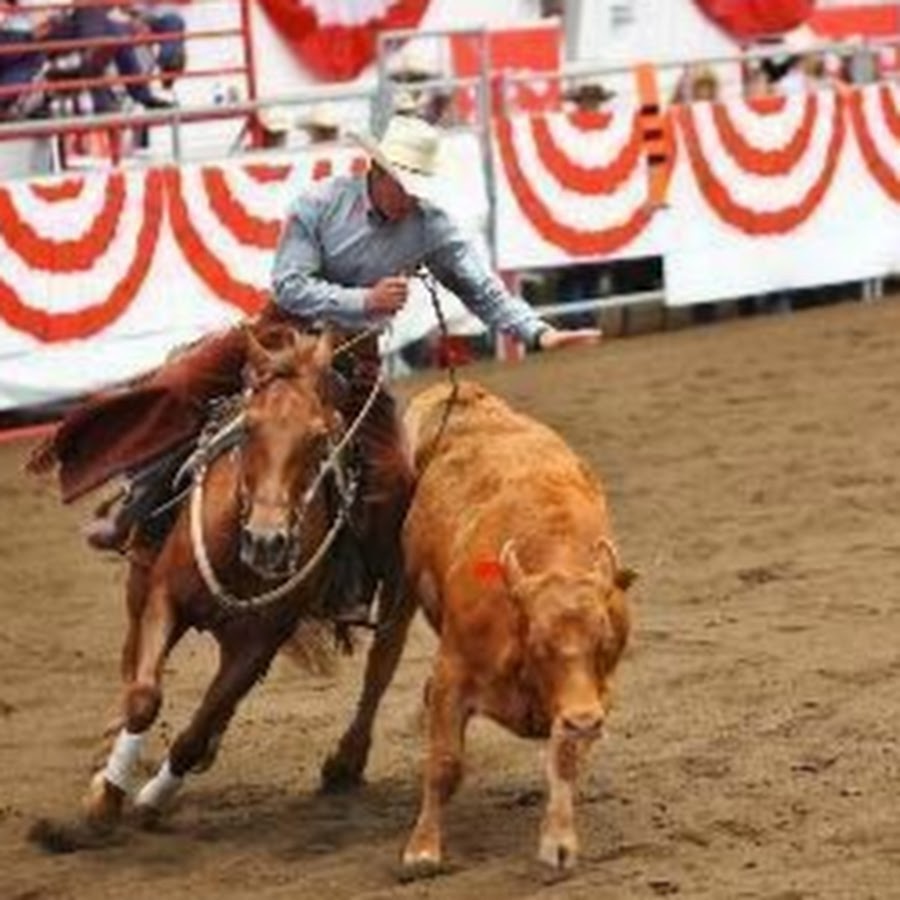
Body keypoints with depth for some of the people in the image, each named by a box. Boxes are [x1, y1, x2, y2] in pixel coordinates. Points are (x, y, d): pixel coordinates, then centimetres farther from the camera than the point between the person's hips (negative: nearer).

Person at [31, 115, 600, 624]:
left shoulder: (430, 227, -6)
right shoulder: (321, 203, -13)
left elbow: (482, 287, -6)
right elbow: (289, 285, -17)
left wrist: (538, 332, -19)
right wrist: (364, 300, -27)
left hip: (355, 354, 2)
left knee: (391, 477, -12)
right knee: (176, 389, -20)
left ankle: (351, 589, 7)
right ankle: (141, 507, -4)